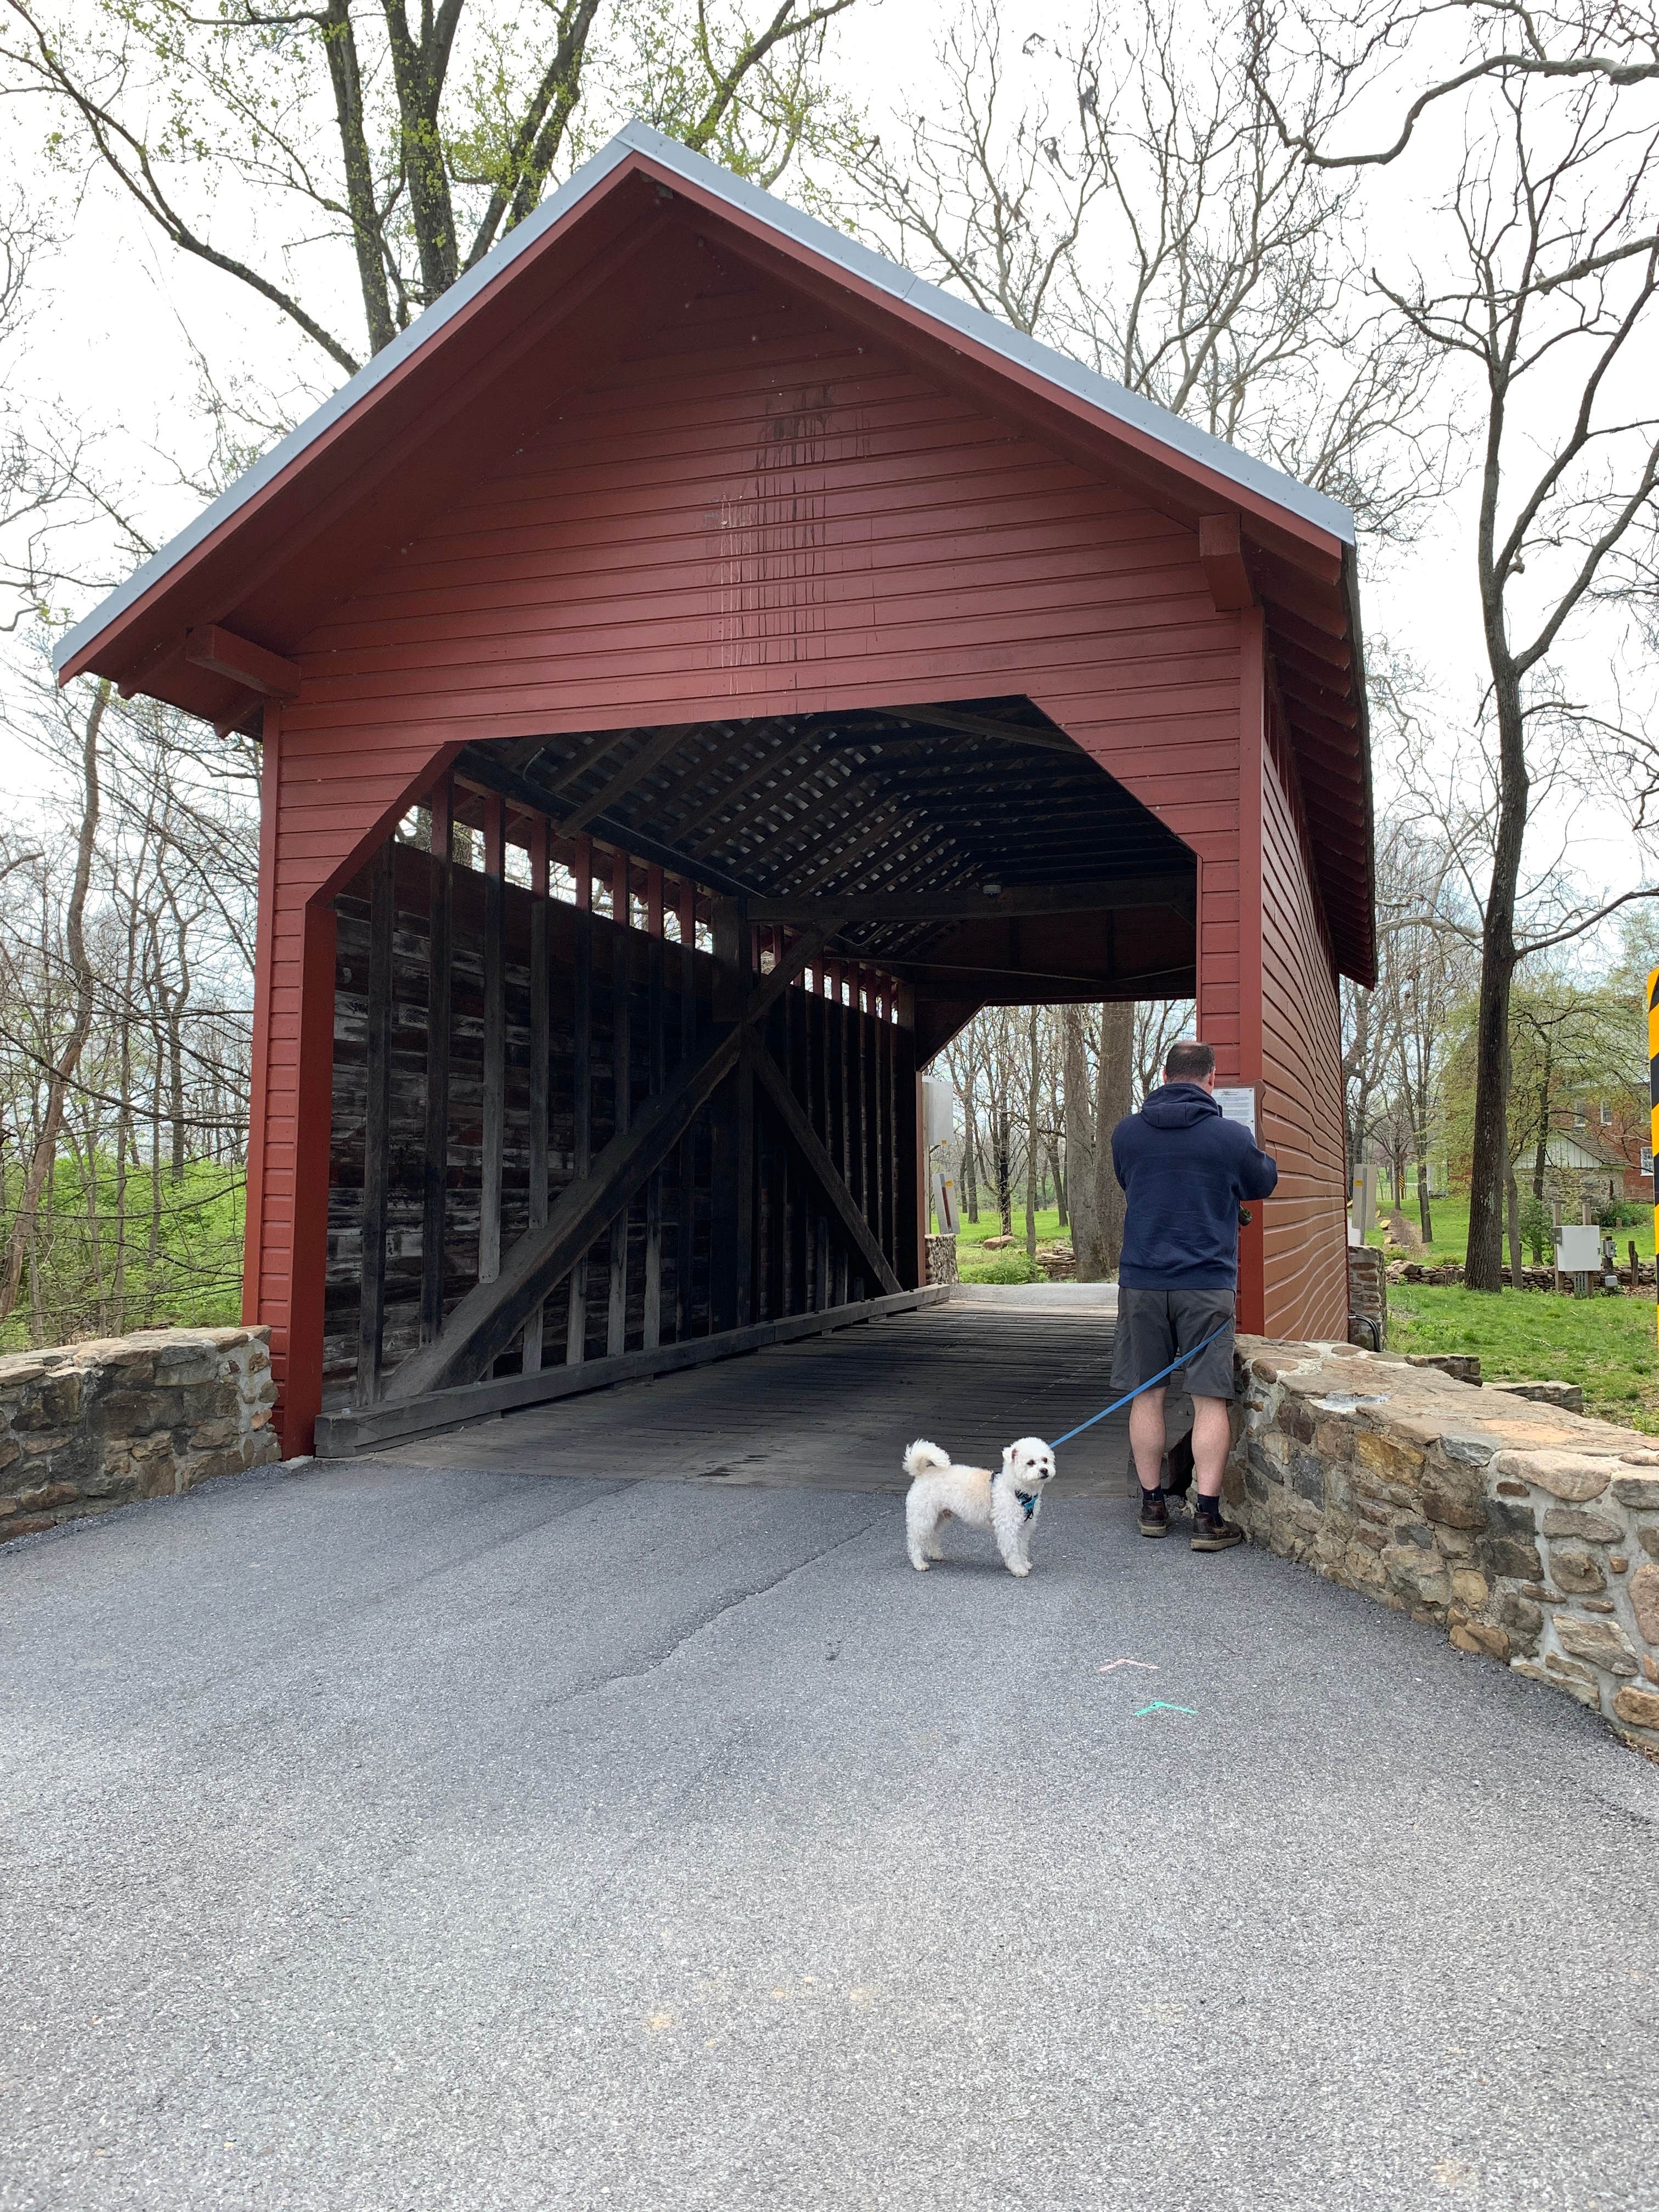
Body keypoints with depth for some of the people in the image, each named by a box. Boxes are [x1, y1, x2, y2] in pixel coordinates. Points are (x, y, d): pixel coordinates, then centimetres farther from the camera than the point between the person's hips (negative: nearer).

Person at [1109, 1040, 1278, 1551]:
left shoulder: (1126, 1133, 0)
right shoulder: (1232, 1136, -6)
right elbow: (1264, 1183, 13)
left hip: (1141, 1281, 2)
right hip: (1207, 1282, -2)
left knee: (1147, 1395, 10)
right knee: (1209, 1400, 3)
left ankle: (1153, 1507, 19)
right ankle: (1207, 1517, 4)